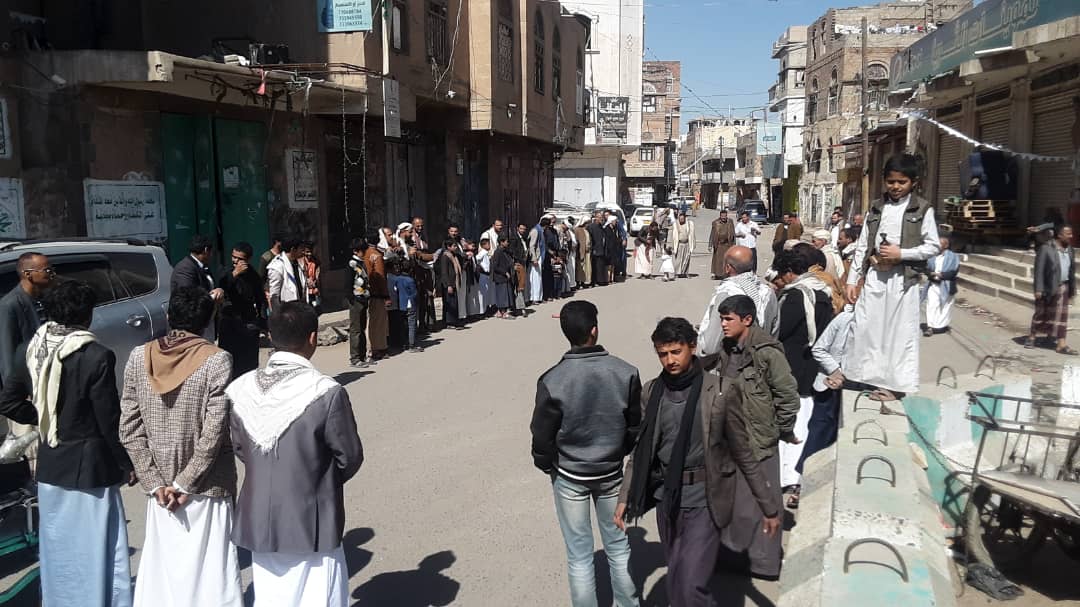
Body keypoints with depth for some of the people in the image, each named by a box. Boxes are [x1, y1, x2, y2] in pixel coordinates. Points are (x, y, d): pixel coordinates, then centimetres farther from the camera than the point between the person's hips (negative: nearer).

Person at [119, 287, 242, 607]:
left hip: (160, 491, 4)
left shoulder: (139, 358, -1)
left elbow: (129, 430, -1)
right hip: (207, 488, -4)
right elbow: (214, 432, -17)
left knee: (162, 572, 16)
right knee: (209, 574, 8)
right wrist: (185, 484, -8)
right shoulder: (216, 360, -13)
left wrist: (155, 483, 0)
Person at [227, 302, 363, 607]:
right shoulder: (328, 393, -20)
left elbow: (240, 449, 6)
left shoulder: (239, 390, -5)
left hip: (259, 523, 5)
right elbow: (350, 457, -10)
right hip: (310, 525, -5)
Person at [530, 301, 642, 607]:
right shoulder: (625, 372, -15)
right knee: (618, 547, 21)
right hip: (611, 472, 2)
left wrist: (545, 464, 9)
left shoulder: (552, 380, -22)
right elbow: (636, 425, -2)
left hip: (569, 476, -2)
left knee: (579, 555, 12)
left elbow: (542, 434, -11)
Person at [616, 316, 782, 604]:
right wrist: (625, 498, 2)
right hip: (667, 500, 4)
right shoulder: (651, 392, 1)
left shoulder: (719, 391, -10)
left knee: (689, 586, -12)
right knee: (675, 587, 16)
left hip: (705, 502, -4)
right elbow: (640, 451, 8)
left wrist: (769, 506, 0)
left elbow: (744, 454, -4)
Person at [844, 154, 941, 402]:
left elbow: (933, 246, -3)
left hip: (902, 279, -4)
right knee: (866, 327, 6)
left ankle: (895, 384, 11)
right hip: (874, 276, 4)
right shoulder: (876, 208, 10)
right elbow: (862, 246, 10)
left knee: (900, 332, 1)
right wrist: (852, 279, 5)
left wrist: (901, 253, -15)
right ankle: (875, 377, 19)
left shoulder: (922, 209, -1)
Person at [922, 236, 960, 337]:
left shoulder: (952, 257, -1)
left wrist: (940, 274, -18)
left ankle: (943, 325, 19)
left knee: (945, 306, 6)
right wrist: (932, 274, -15)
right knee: (932, 305, -7)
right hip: (933, 285, 2)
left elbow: (954, 271, -10)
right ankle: (930, 326, -10)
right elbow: (927, 269, 6)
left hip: (946, 286, -2)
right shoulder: (933, 256, 10)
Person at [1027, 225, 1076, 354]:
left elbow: (1071, 270, 12)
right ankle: (1031, 336, 28)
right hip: (1048, 287, -5)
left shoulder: (1069, 249, 7)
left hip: (1063, 287, 5)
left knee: (1061, 315, 4)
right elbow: (1039, 269, -15)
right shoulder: (1046, 249, -13)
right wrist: (1038, 289, -18)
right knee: (1041, 313, 9)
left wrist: (1072, 288, 11)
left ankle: (1061, 345, 6)